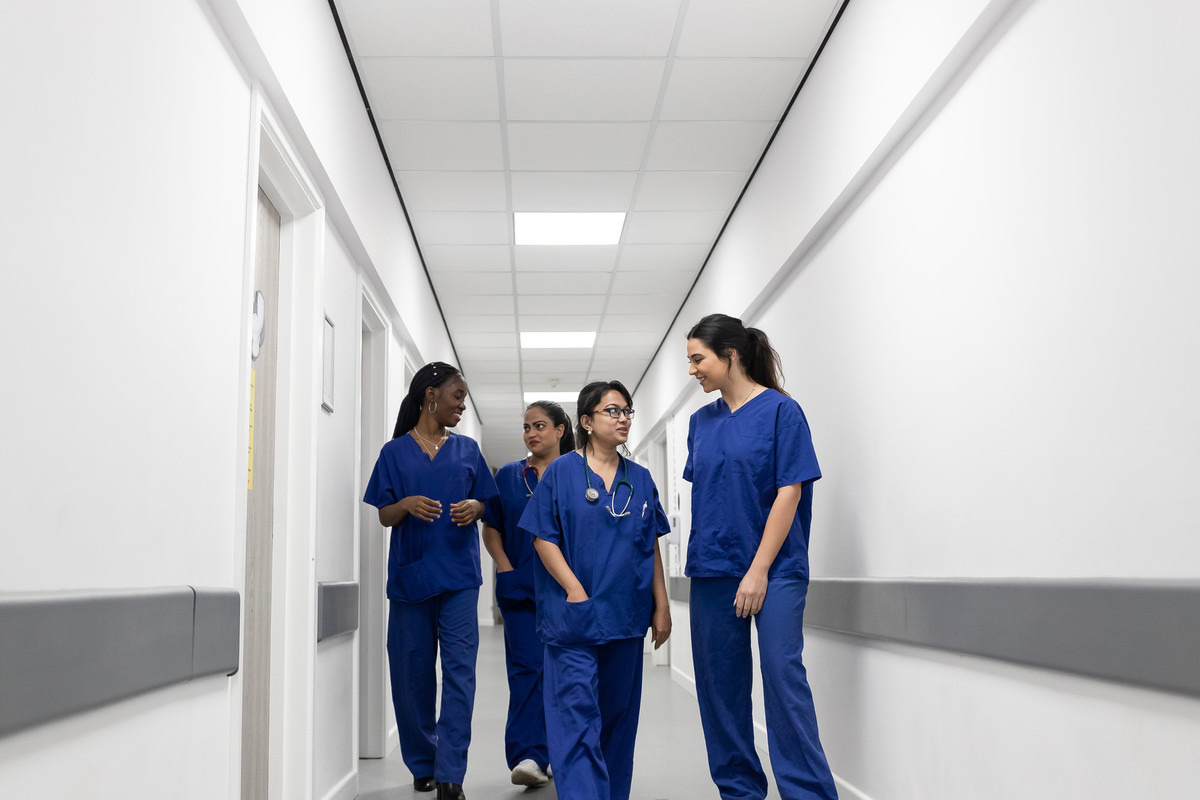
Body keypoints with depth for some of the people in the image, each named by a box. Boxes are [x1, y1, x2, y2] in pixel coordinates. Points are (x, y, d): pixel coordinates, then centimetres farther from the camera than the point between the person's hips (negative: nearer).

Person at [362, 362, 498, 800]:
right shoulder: (395, 452, 6)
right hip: (410, 574, 0)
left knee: (459, 669, -8)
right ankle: (422, 765, 21)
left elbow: (485, 504, 15)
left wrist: (474, 507, -9)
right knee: (412, 672, 4)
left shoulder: (467, 449, 12)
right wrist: (407, 505, -16)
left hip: (459, 574, 1)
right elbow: (384, 515, 5)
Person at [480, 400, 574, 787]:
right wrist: (505, 568, -2)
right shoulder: (508, 475, 11)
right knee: (527, 667, -7)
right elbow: (491, 528, 11)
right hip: (521, 588, 1)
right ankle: (529, 756, -11)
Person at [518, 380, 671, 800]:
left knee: (619, 713, 12)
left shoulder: (640, 478, 10)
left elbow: (652, 547, 12)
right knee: (577, 714, -8)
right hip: (574, 618, -4)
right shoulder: (561, 472, -2)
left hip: (626, 617, 5)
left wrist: (661, 607, 8)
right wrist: (576, 592, -13)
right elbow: (544, 538, -5)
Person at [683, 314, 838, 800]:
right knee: (720, 682, 7)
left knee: (783, 675, -11)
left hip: (774, 569, -5)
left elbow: (790, 491, -10)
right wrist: (701, 556, 7)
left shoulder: (780, 410, -6)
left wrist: (759, 570, -14)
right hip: (712, 569, 6)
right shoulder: (702, 422, 11)